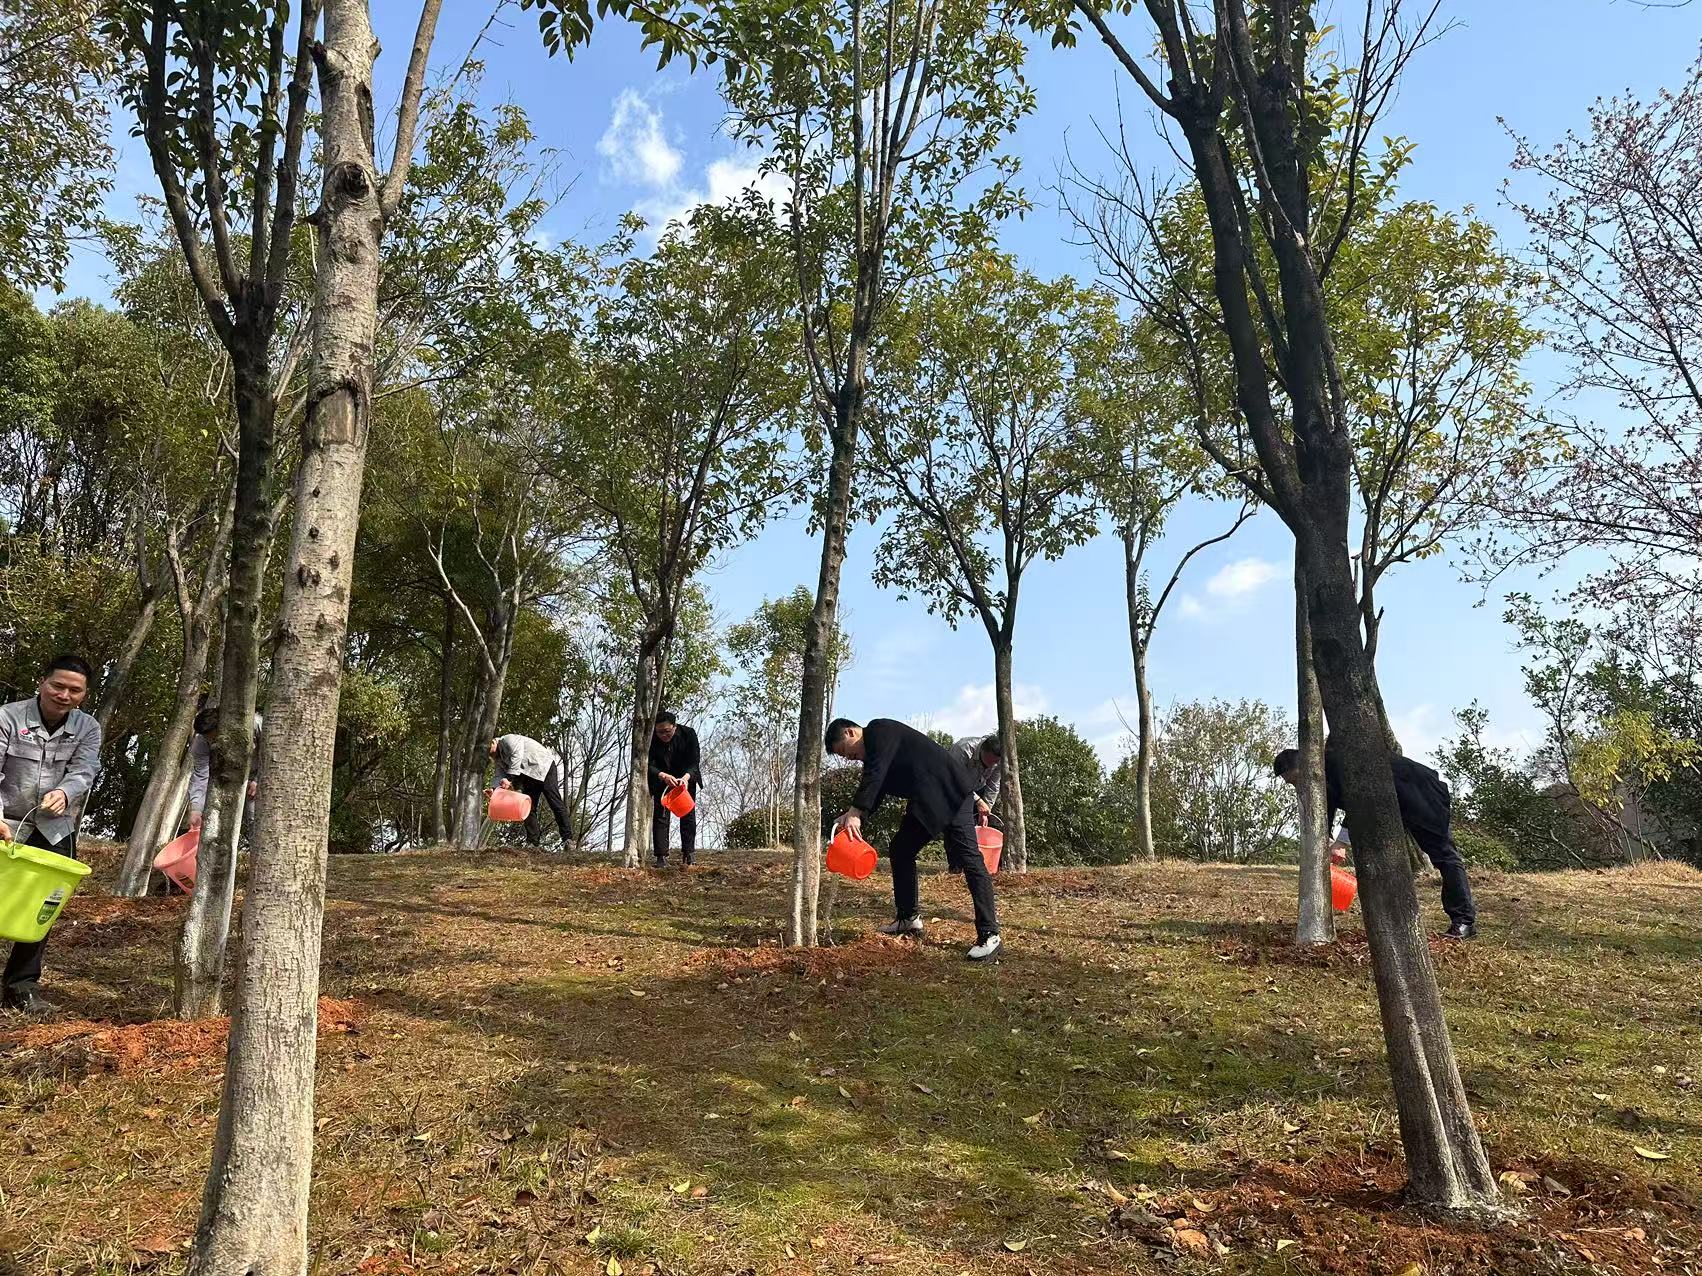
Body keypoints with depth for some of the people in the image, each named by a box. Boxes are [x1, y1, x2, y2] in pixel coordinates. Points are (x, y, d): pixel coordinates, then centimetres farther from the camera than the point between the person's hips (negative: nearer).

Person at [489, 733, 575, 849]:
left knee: (555, 802, -17)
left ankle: (568, 839, -21)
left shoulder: (508, 740, -8)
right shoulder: (499, 760, 17)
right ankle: (533, 842, 2)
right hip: (529, 776, 10)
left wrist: (509, 779, -26)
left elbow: (517, 757, -22)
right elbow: (500, 776, 3)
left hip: (544, 767, -10)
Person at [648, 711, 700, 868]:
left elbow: (694, 762, -22)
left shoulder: (688, 734, -23)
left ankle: (688, 855, 5)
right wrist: (663, 776, -44)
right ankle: (661, 857, -5)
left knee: (688, 814, -1)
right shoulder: (651, 739, -23)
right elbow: (650, 765, -24)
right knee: (660, 815, -5)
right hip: (661, 780, 0)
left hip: (685, 778, 0)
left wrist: (686, 777, -42)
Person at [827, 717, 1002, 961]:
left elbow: (875, 775, -23)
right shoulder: (872, 752, 16)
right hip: (924, 803, 11)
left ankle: (989, 935, -13)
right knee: (900, 851, 12)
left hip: (951, 794, -11)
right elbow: (874, 792, 10)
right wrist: (852, 817, -5)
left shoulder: (880, 730, -11)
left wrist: (855, 813, -25)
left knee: (969, 859, -13)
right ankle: (908, 918, 22)